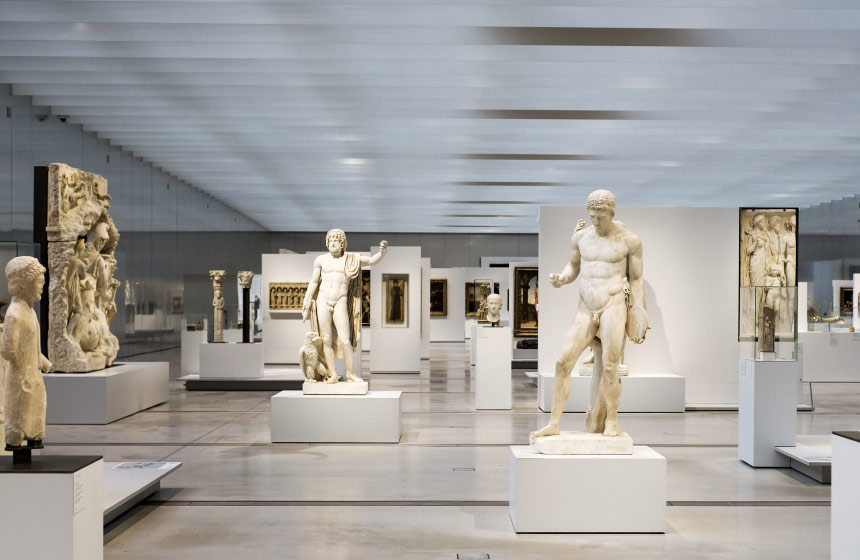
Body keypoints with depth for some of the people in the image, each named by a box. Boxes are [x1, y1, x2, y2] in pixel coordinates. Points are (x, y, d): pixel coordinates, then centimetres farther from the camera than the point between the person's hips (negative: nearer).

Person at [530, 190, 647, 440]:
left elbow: (636, 279, 5)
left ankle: (611, 421, 9)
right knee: (563, 362, -6)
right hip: (586, 310, 3)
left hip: (614, 305, -3)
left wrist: (641, 317, 0)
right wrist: (561, 279, -2)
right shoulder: (580, 237, 8)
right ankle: (554, 423, 0)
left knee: (608, 367, -10)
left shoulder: (630, 240, 0)